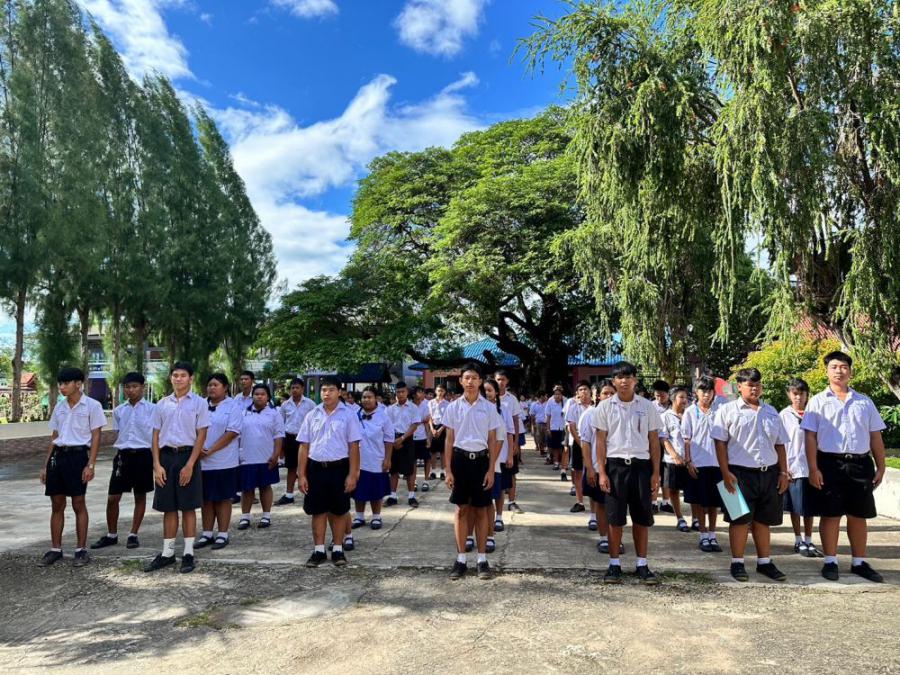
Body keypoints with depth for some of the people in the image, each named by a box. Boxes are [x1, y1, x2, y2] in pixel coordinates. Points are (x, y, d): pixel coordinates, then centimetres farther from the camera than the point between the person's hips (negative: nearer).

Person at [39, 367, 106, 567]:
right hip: (57, 456, 6)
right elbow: (54, 437, 17)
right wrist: (45, 465, 13)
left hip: (78, 455, -6)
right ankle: (55, 549, 18)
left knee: (78, 504, -1)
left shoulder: (92, 405, -5)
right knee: (56, 505, 9)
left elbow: (96, 437, -7)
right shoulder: (59, 407, 12)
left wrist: (91, 465, -14)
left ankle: (81, 550, 8)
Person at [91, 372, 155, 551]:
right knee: (112, 498, 4)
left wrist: (156, 459, -4)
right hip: (123, 456, 3)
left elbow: (156, 435, -1)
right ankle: (111, 535, 20)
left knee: (140, 496, 7)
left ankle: (133, 534, 18)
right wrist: (121, 454, 9)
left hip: (143, 455, -3)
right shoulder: (118, 411, 9)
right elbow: (117, 435, 16)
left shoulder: (151, 409, -3)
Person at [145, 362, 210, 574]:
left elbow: (201, 436, -5)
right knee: (168, 507, 9)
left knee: (188, 507, 3)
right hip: (166, 456, 3)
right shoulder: (162, 404, 8)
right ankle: (167, 552, 19)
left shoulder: (199, 403, -1)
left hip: (187, 456, -3)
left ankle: (188, 554, 12)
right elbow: (156, 436, 8)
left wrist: (190, 465, -12)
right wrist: (157, 465, -1)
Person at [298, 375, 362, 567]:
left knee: (339, 511, 8)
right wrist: (302, 475, 2)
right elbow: (304, 446, 6)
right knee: (318, 511, 9)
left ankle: (338, 550, 22)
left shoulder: (348, 415, -2)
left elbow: (353, 447, -3)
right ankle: (319, 550, 21)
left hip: (339, 468, -2)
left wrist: (352, 474, -9)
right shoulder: (312, 416, 5)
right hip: (316, 468, 2)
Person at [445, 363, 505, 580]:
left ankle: (482, 559, 17)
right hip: (460, 459, 0)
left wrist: (491, 470, -4)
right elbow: (449, 440, 3)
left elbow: (493, 441, 2)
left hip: (481, 459, 0)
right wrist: (448, 470, -2)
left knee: (481, 510, 7)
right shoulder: (453, 407, 1)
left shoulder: (489, 408, 0)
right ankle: (461, 559, 16)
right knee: (462, 509, 6)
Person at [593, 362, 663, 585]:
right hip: (616, 465, -1)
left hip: (641, 465, 1)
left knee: (642, 518, 6)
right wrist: (602, 473, -5)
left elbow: (654, 441, 6)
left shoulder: (647, 406, 4)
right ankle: (614, 565, 15)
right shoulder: (605, 407, 2)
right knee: (615, 518, 3)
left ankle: (642, 565, 19)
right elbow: (600, 441, 1)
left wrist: (656, 473, 1)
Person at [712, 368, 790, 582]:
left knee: (763, 520, 12)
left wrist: (783, 472, 9)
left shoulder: (771, 412, 15)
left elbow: (780, 444, 17)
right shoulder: (728, 410, -1)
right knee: (740, 520, 1)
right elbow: (720, 443, -6)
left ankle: (765, 562, 22)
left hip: (769, 473, 5)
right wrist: (726, 473, -12)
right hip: (740, 473, -4)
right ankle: (737, 563, 11)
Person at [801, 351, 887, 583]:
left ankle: (859, 562, 24)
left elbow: (876, 437, 12)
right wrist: (813, 468, -10)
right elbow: (810, 437, -3)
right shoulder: (818, 402, 2)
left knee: (858, 516, 11)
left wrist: (880, 467, 6)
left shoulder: (865, 402, 11)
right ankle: (830, 562, 14)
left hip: (860, 464, 3)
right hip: (829, 463, -3)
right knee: (830, 515, 3)